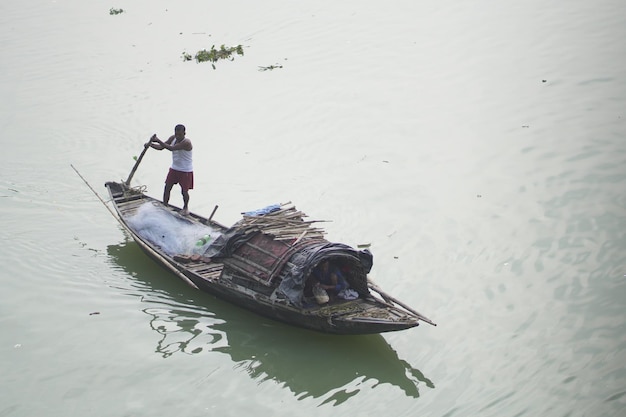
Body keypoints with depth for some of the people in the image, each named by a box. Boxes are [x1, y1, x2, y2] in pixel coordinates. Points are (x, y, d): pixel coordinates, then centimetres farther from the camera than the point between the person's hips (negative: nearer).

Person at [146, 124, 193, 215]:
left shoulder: (186, 143, -28)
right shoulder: (173, 138, -4)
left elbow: (171, 148, -36)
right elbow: (161, 147, 2)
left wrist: (158, 140, -38)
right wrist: (150, 144, -18)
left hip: (186, 171, -6)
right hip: (174, 169, 6)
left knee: (184, 191, 4)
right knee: (167, 188, 6)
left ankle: (185, 207, 30)